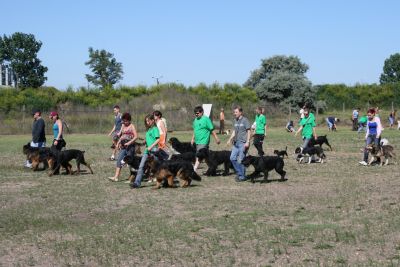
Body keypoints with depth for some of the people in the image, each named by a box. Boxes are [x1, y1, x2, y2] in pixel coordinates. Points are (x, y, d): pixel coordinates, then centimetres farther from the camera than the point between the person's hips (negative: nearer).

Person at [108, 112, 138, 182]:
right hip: (123, 147, 7)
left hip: (130, 147, -7)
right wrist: (118, 142, 10)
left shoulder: (132, 126, -6)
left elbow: (136, 136, -15)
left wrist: (129, 143, -22)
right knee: (119, 160, -3)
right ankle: (116, 177, -8)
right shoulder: (123, 126, 14)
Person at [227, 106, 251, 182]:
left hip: (243, 143, -8)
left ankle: (242, 176, 6)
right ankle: (239, 173, 20)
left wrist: (247, 142, -16)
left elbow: (249, 131, -9)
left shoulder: (245, 120, -7)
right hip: (236, 143, 8)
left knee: (240, 160, -6)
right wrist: (230, 139, 11)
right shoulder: (235, 120, 14)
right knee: (232, 158, 6)